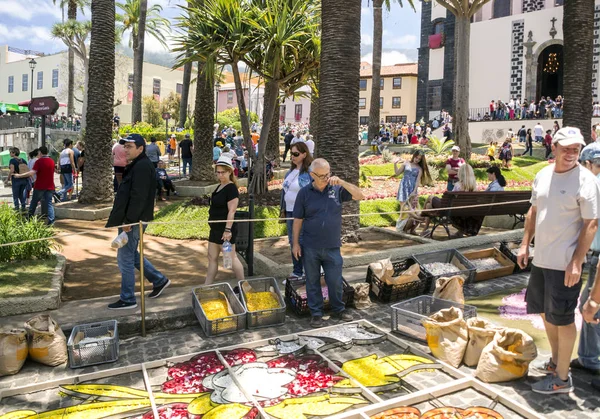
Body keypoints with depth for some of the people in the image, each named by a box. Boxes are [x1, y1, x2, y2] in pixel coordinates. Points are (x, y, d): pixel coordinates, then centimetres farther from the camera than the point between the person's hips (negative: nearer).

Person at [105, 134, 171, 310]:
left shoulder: (142, 167, -17)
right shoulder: (136, 165, 17)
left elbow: (138, 197, -23)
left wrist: (128, 220, -23)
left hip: (133, 221, -11)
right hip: (130, 220, 11)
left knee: (125, 259, -2)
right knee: (131, 255, 20)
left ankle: (127, 299, 10)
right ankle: (159, 280, 28)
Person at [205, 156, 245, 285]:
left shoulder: (231, 188, -16)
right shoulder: (220, 186, 12)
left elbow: (231, 211, -21)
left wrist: (228, 230, -24)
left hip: (225, 230, -9)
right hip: (216, 228, 9)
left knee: (231, 258, -1)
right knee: (212, 257, 12)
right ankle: (206, 286, 20)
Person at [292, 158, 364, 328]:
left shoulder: (337, 189, -2)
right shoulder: (304, 193, -4)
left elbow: (359, 196, -9)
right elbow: (298, 220, 1)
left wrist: (342, 182, -21)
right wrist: (296, 244, -1)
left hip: (332, 247, 1)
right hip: (310, 248, 0)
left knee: (335, 281, 9)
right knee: (313, 281, 10)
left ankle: (338, 310, 30)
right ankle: (316, 313, 25)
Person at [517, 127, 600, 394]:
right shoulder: (544, 174, 7)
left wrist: (576, 263, -20)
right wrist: (525, 244, 12)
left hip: (565, 264, -7)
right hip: (541, 259, 7)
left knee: (562, 318, 3)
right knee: (545, 312, 19)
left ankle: (562, 378, 18)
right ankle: (555, 361, 39)